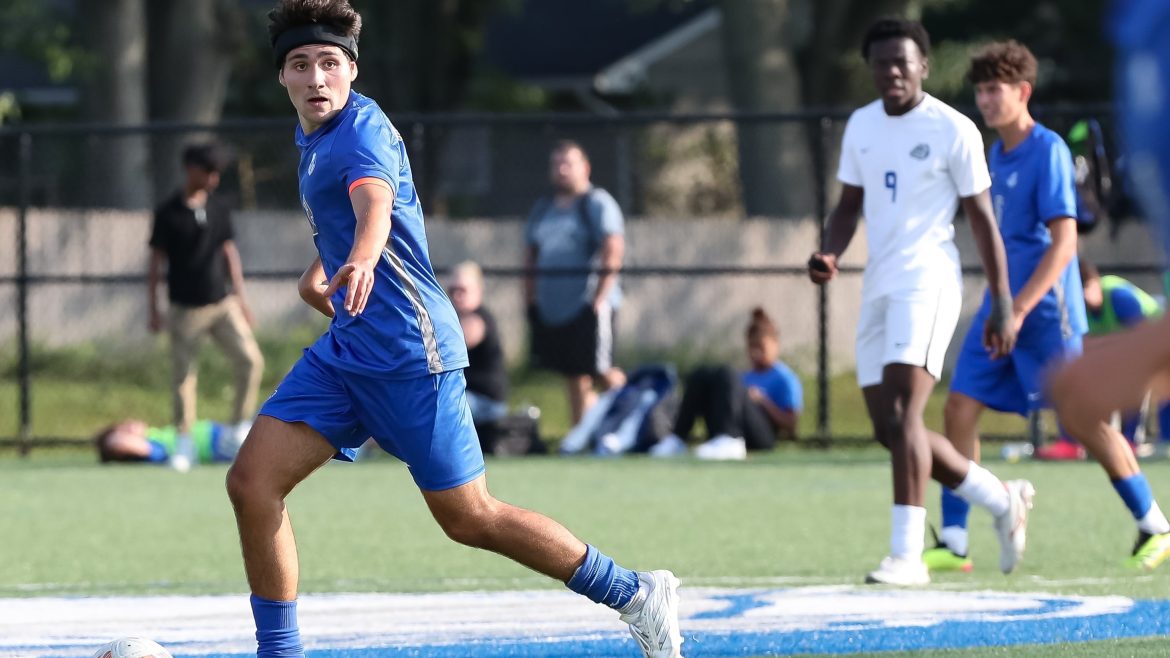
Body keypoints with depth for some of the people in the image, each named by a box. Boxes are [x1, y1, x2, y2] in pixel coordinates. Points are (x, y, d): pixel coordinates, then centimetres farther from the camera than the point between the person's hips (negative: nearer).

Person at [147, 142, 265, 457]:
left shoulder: (219, 209, 8)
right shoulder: (169, 213, -4)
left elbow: (229, 252, 13)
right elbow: (156, 261, 0)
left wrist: (240, 296, 10)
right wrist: (154, 310, -2)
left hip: (222, 303, 4)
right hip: (186, 309, -4)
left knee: (251, 361, -7)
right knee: (183, 376, 0)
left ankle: (240, 428, 5)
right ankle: (184, 441, 7)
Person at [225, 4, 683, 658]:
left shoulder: (360, 127, -16)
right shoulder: (314, 136, 12)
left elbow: (375, 206, -38)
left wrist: (360, 262, -58)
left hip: (408, 351, -9)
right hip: (345, 351, 9)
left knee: (470, 518, -4)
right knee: (253, 481, -4)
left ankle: (637, 595, 9)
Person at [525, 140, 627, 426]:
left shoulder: (597, 203, -3)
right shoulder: (543, 208, 18)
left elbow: (613, 249, -14)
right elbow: (531, 255, 21)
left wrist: (600, 297, -19)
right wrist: (531, 300, 11)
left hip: (588, 306, -6)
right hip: (552, 308, 6)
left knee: (603, 374, -9)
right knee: (576, 381, 7)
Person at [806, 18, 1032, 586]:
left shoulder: (954, 130, -6)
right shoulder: (859, 127, 12)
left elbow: (981, 218, -3)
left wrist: (1002, 306, -5)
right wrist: (831, 253, -1)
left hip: (927, 281, -7)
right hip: (878, 285, 7)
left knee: (902, 412, -21)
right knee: (888, 429, 7)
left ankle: (907, 555, -24)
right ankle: (1004, 501, 25)